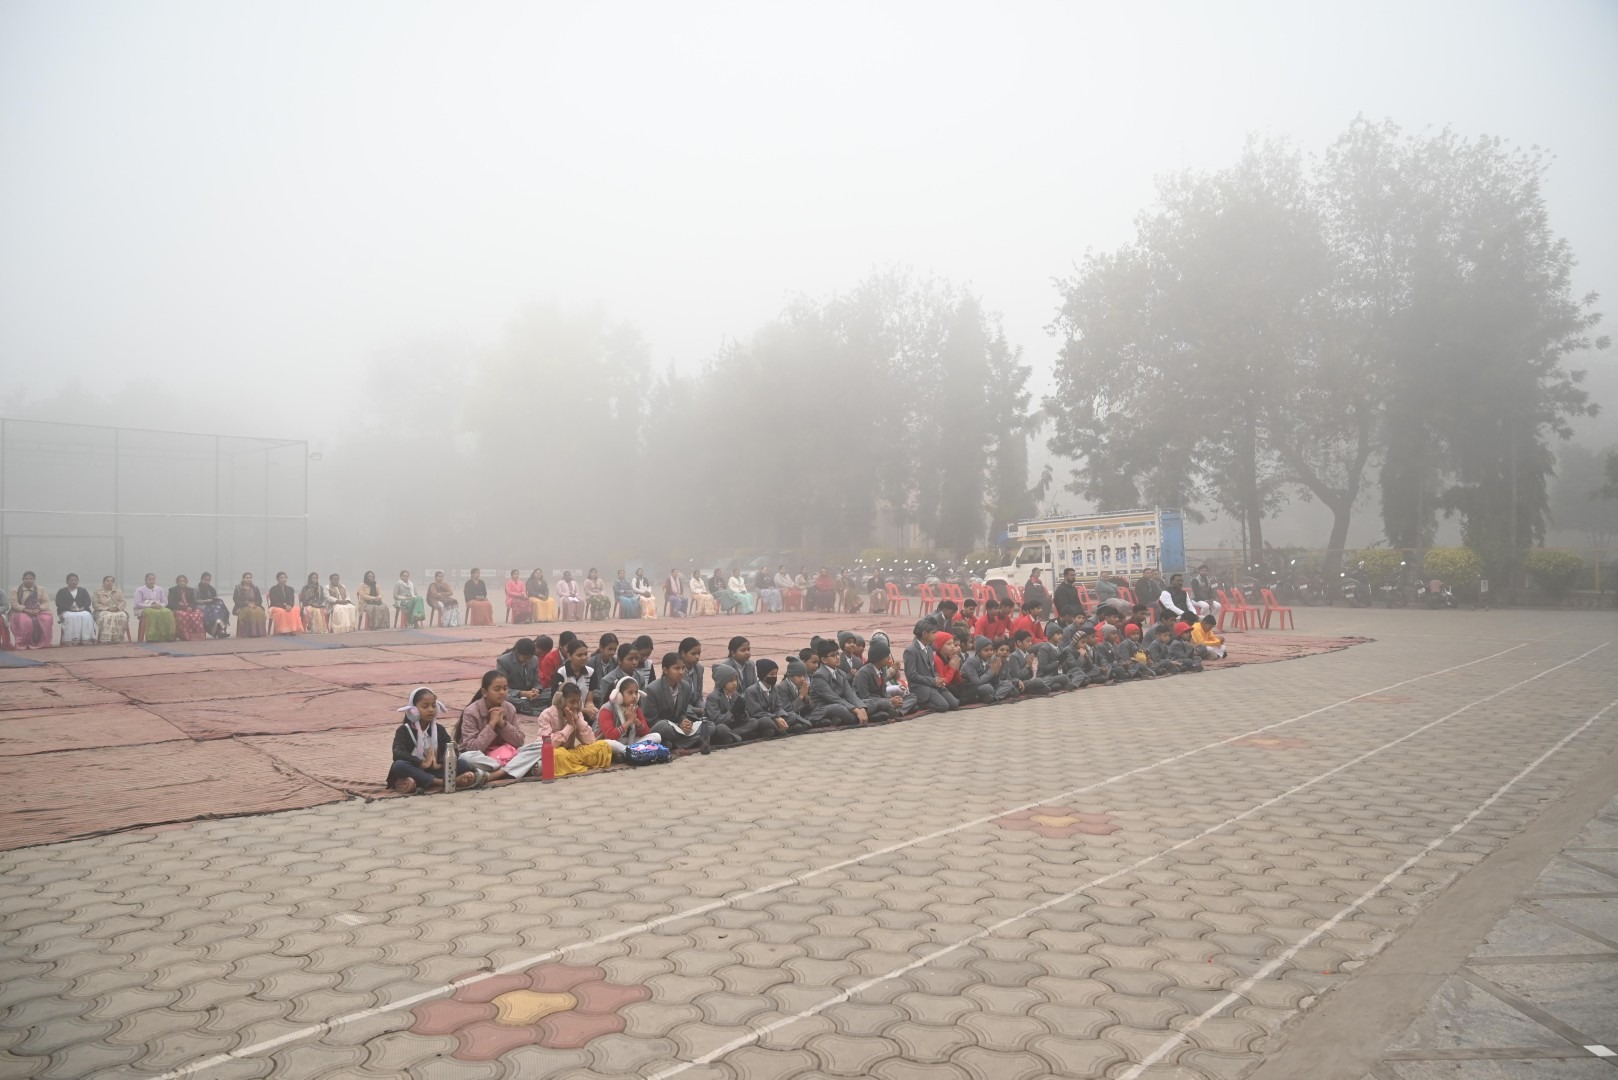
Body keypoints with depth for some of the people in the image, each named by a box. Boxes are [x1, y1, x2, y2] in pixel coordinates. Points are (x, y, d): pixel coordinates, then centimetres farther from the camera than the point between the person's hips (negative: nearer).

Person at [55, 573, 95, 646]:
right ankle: (71, 640, -45)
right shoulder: (61, 591, 14)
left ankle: (86, 639, -42)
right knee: (71, 617, -38)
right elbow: (59, 603, -1)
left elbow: (88, 602, 9)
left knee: (87, 616, -33)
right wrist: (70, 608, -17)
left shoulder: (83, 591, 21)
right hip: (66, 612, -2)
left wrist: (82, 608, -14)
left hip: (82, 611, 2)